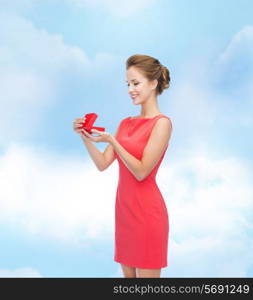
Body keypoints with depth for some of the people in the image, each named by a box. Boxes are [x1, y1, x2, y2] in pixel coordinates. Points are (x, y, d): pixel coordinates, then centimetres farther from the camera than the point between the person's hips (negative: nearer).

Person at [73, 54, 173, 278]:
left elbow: (141, 171, -17)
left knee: (146, 274, 3)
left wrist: (110, 140, -21)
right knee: (128, 273, 16)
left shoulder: (162, 123, -11)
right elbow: (102, 163, 5)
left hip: (147, 209, -7)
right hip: (124, 207, 7)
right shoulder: (126, 123, 11)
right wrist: (85, 137, -8)